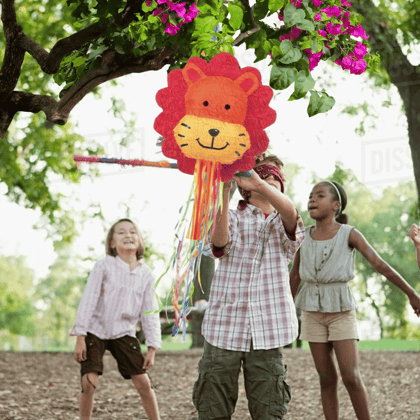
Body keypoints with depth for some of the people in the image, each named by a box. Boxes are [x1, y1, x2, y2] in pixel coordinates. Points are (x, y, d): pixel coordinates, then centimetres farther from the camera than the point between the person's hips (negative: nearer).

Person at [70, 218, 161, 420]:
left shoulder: (146, 274, -1)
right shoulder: (104, 266, -10)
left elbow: (150, 313, 4)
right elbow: (88, 300, -9)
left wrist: (152, 348, 1)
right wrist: (80, 337, -12)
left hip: (124, 333, 3)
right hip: (96, 330, -2)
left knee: (143, 383, -4)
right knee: (89, 382, -13)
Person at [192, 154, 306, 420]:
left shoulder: (284, 225, 14)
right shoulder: (233, 218, 10)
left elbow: (290, 213, -13)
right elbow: (219, 241, -14)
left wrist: (258, 183, -32)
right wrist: (225, 192, -26)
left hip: (267, 331, 1)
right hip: (225, 326, -1)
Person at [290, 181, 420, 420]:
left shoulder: (349, 234, -8)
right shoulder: (304, 237, 2)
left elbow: (381, 265, -9)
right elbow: (295, 277, 12)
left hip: (341, 311, -3)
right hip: (313, 311, 3)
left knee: (351, 377, -10)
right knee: (327, 378, 4)